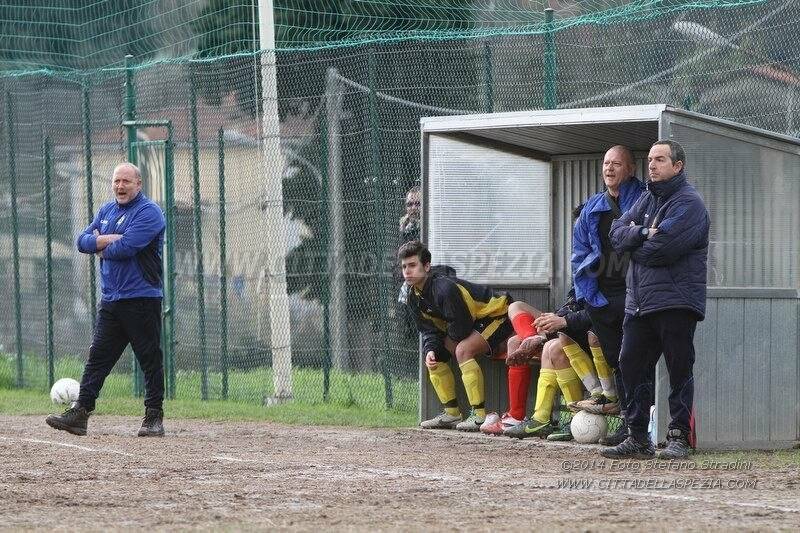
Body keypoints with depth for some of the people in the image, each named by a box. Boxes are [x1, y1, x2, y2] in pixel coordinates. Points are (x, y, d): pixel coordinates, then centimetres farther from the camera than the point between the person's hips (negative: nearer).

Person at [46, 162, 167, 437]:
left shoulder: (148, 212, -8)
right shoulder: (107, 211, 17)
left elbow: (125, 247, -20)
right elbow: (82, 241, 9)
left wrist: (101, 248, -2)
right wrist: (110, 239, -9)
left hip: (141, 299, -7)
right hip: (110, 299, 7)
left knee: (150, 359, -1)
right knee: (97, 356, 2)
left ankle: (154, 417, 5)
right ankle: (79, 413, -1)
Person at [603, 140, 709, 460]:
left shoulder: (688, 203, -7)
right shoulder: (647, 199, 19)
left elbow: (661, 248, -18)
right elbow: (617, 234, 8)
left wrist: (633, 244, 1)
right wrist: (642, 233, -11)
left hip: (676, 303, -8)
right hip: (639, 302, 8)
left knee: (679, 370, -3)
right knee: (631, 365, 6)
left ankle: (679, 437, 1)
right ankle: (637, 439, 13)